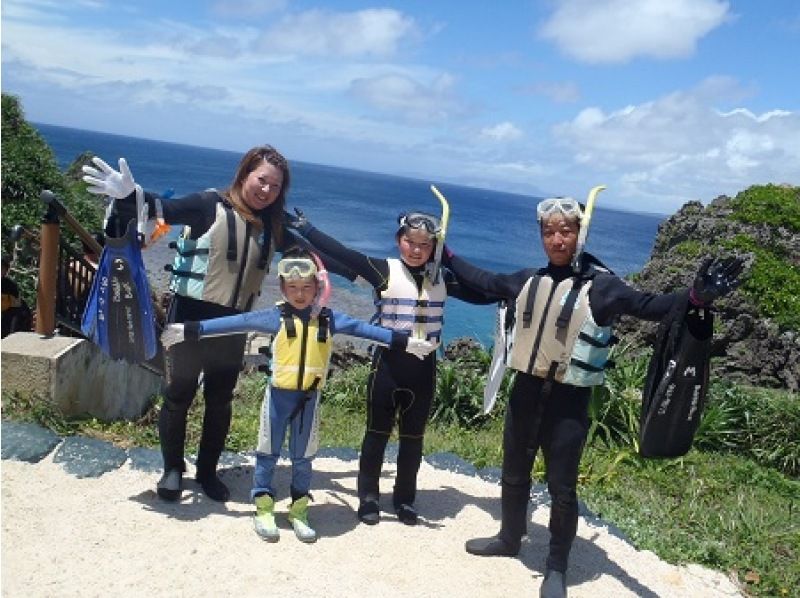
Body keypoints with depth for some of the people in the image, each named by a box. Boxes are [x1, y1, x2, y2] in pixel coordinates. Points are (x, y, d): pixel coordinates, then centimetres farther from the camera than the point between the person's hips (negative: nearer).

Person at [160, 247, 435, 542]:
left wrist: (404, 342, 3)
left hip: (310, 397, 2)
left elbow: (362, 328, 2)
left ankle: (299, 509, 26)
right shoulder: (276, 316, -9)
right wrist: (190, 330, -13)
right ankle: (264, 508, 22)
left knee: (303, 457, 13)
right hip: (279, 394, -2)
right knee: (268, 453, 9)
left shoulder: (328, 318, -2)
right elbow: (237, 322, -11)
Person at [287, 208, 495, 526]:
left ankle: (405, 499, 29)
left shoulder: (442, 279, 3)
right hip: (389, 363, -3)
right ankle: (368, 498, 22)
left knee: (413, 437, 14)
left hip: (424, 367, 3)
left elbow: (483, 294, 9)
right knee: (377, 432, 8)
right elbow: (341, 253, -14)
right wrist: (303, 226, -15)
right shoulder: (385, 270, -9)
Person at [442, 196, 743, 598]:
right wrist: (447, 257, 25)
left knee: (562, 489, 4)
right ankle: (509, 539, 44)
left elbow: (645, 306, -22)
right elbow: (485, 282, 19)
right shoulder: (528, 280, 4)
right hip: (525, 392, 5)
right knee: (513, 476, 21)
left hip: (568, 401, -5)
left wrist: (694, 296, -39)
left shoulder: (600, 284, -11)